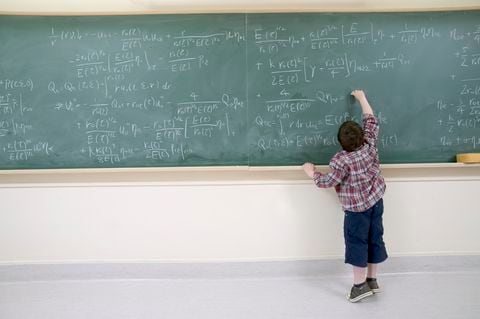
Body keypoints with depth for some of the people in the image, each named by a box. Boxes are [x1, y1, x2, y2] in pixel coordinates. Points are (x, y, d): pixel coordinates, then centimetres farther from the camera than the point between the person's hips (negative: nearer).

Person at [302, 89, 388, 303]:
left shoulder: (341, 161, -23)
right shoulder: (370, 144, -8)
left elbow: (327, 182, -17)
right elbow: (371, 121, 7)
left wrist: (311, 173, 0)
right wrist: (362, 98, 16)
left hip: (357, 208, -7)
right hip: (376, 201, 7)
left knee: (357, 242, 3)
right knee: (375, 239, 12)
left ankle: (360, 284, 7)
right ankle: (372, 280, 23)